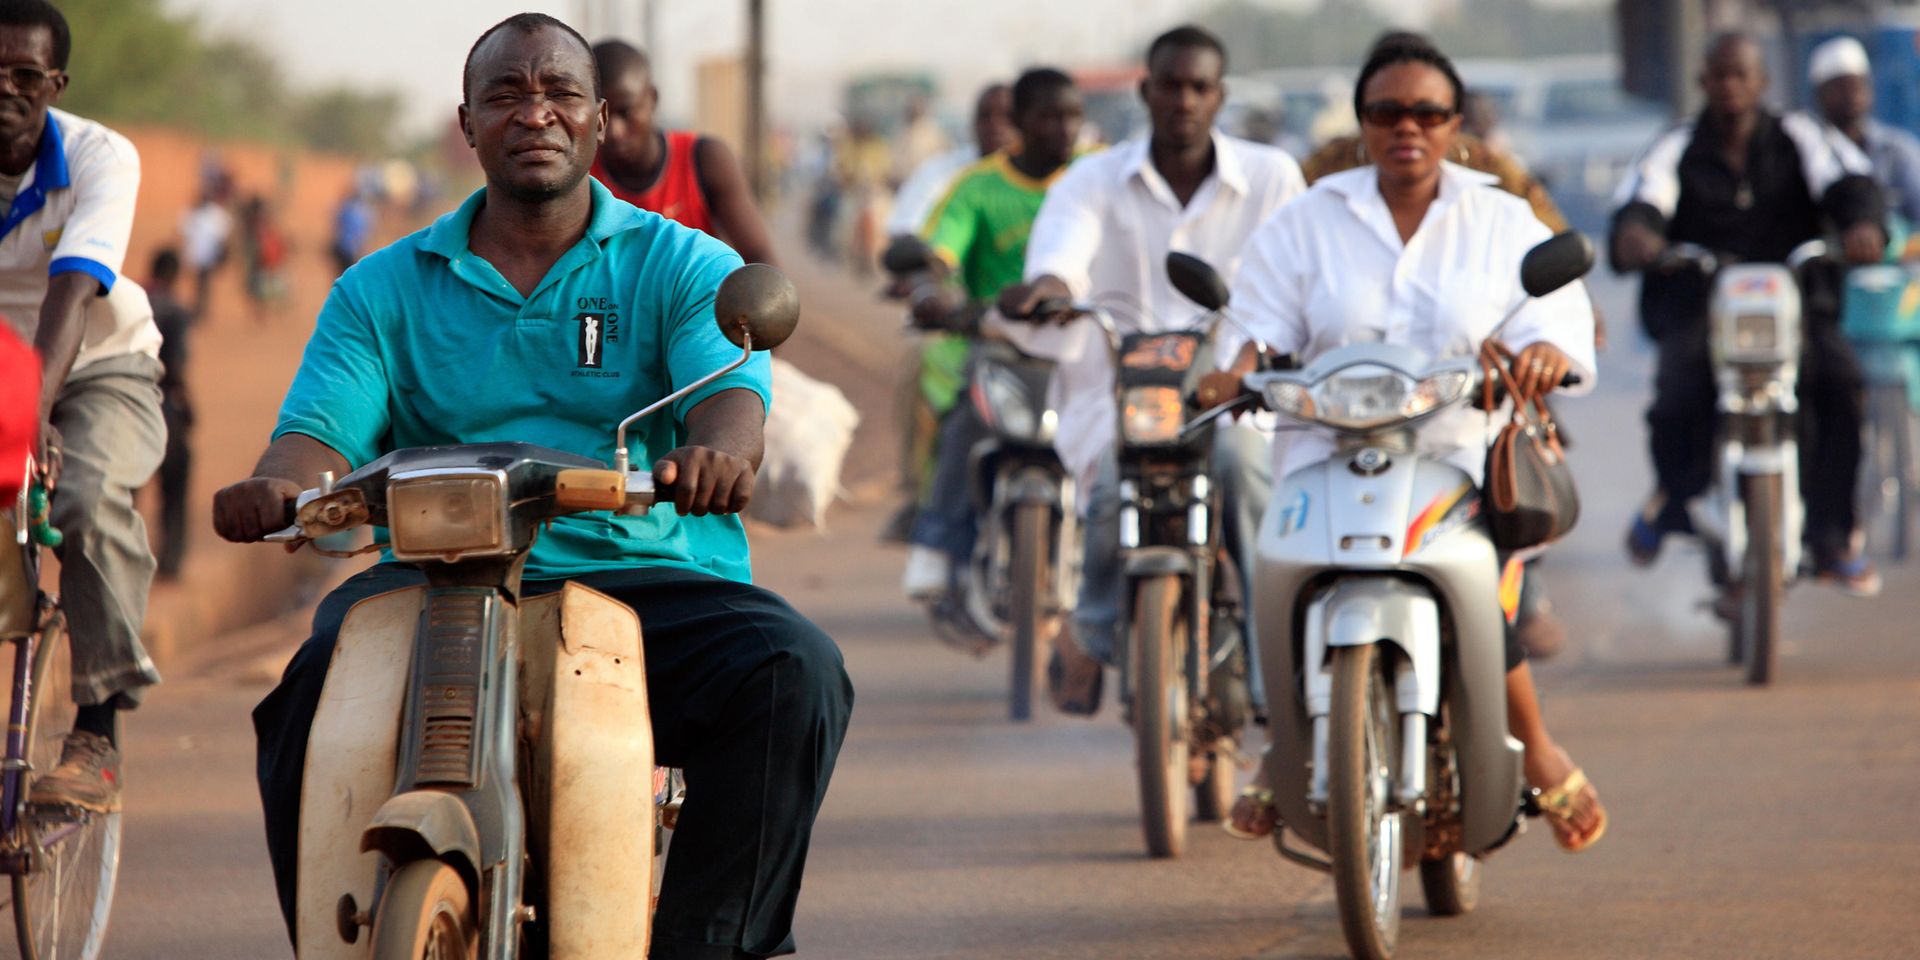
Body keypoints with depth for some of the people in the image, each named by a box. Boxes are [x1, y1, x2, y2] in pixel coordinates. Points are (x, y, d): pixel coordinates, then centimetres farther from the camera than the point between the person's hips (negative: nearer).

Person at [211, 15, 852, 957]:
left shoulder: (684, 266, 12)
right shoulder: (384, 288, 17)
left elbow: (731, 391, -6)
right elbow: (323, 427, 3)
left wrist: (713, 456, -33)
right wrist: (278, 488, -23)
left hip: (650, 578, 0)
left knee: (790, 671, -30)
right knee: (320, 682, -31)